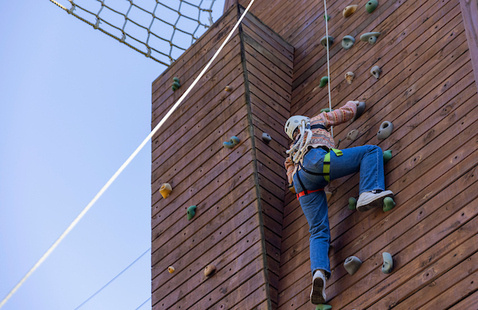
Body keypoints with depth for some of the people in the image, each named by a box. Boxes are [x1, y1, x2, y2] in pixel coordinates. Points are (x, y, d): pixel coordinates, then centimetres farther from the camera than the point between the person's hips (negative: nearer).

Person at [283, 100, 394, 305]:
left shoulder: (293, 152, 45)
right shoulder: (316, 122, 34)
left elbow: (292, 178, 37)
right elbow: (347, 113, 38)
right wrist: (353, 104, 59)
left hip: (302, 184, 5)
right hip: (316, 159, -5)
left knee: (318, 232, -1)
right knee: (371, 151, 3)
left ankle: (319, 271, -28)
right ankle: (368, 192, -23)